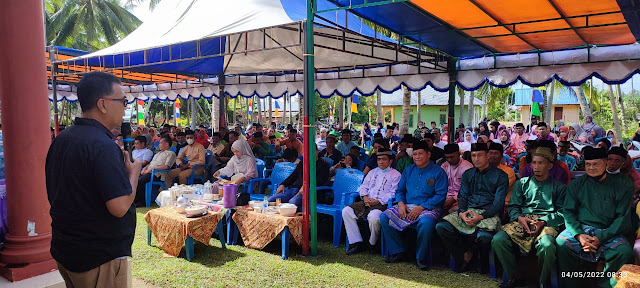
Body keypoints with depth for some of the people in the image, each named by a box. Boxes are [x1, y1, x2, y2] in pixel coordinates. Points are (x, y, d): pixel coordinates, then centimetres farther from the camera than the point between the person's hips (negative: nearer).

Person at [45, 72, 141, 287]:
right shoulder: (102, 145, -24)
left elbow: (53, 194, 15)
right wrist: (134, 172, -12)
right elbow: (119, 207, -28)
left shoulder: (60, 140, 5)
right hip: (100, 258, -9)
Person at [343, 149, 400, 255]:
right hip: (367, 202, 6)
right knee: (346, 211, -15)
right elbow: (364, 186, 21)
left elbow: (393, 194, -5)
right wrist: (365, 197, -1)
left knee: (373, 217, -38)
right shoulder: (373, 172, 25)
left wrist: (378, 201, -14)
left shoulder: (395, 174, 5)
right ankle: (357, 243, -14)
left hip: (382, 204, -6)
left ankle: (372, 244, -9)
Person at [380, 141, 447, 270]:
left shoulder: (438, 172, 0)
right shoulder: (408, 170, 16)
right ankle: (398, 252, -4)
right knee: (384, 217, -16)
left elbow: (440, 195, -8)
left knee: (426, 223, -38)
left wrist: (421, 207, -17)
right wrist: (401, 203, -4)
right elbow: (399, 190, 18)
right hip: (407, 206, 5)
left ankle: (421, 258, -15)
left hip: (428, 208, -5)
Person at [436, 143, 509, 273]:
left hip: (488, 214, -4)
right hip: (467, 212, 4)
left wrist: (481, 216, -20)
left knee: (484, 236, -37)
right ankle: (464, 255, -2)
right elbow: (462, 196, 13)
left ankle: (483, 261, -1)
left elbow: (498, 203, -5)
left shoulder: (500, 176, 3)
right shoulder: (467, 174, 18)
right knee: (441, 227, -20)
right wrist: (461, 212, -10)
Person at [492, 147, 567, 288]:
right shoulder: (522, 183, 22)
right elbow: (513, 206, 15)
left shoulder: (559, 187, 15)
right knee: (497, 240, -26)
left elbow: (562, 213, 4)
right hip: (522, 221, 2)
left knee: (547, 245, -37)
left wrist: (542, 222, -13)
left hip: (547, 222, -2)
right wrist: (520, 218, -8)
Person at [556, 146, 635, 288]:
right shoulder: (577, 184, 11)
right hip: (581, 229, 1)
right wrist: (579, 234, -12)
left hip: (609, 232, 0)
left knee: (625, 252, -31)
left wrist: (601, 238, -12)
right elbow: (568, 212, 7)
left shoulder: (622, 184, 5)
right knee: (561, 243, -29)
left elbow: (623, 218, 0)